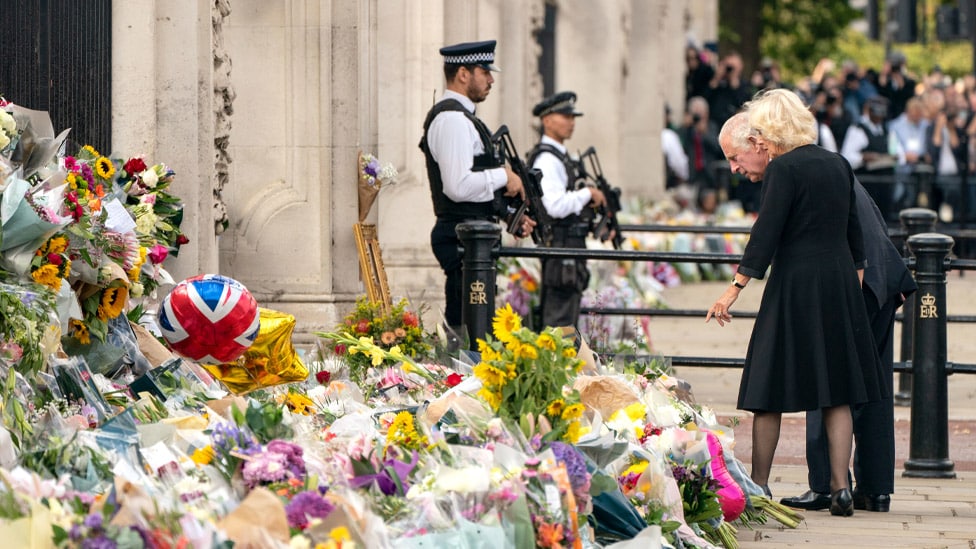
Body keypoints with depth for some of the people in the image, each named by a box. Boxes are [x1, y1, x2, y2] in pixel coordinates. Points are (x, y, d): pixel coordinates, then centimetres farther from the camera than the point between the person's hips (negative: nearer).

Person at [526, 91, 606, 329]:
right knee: (560, 320, -10)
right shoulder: (547, 159, -15)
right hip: (560, 246, -11)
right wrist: (587, 193, -14)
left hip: (570, 245, 11)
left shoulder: (561, 156, 18)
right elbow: (556, 206, -25)